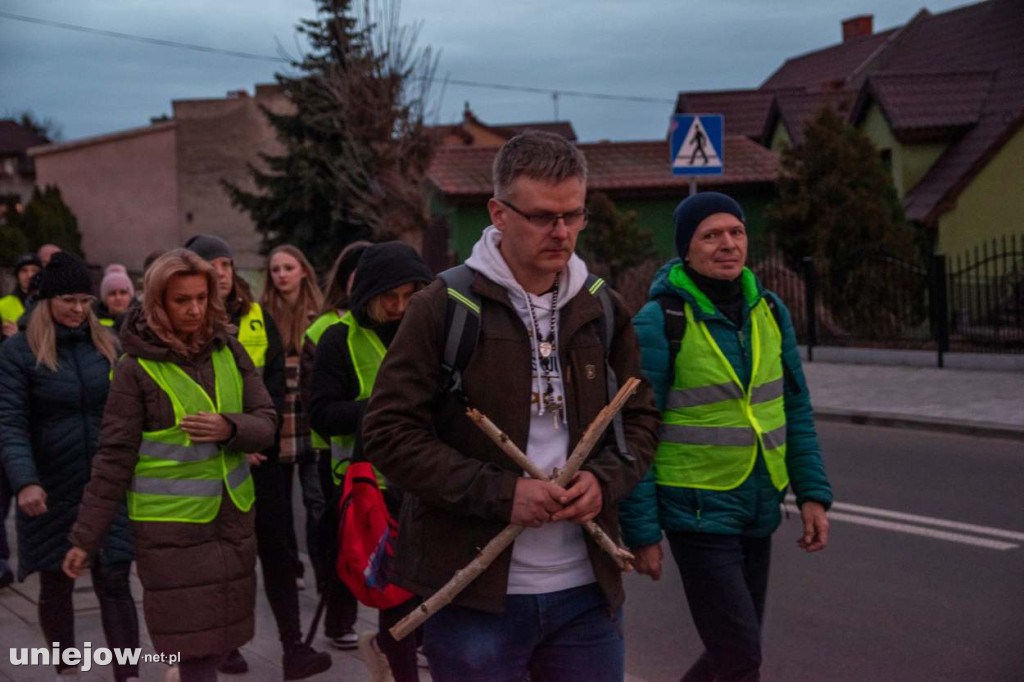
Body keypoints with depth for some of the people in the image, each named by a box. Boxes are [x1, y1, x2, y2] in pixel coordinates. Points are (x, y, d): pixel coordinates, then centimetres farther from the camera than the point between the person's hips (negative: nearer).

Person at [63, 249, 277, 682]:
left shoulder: (230, 353, 6)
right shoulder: (136, 368, -7)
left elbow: (266, 423, 4)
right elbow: (114, 457, -6)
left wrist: (229, 429, -18)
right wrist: (86, 538, -6)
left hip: (232, 515, 4)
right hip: (169, 523, -4)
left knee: (220, 638, 7)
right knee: (195, 647, -4)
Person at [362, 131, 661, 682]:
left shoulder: (603, 309, 7)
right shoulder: (442, 307, -8)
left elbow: (640, 419, 15)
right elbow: (389, 432, -10)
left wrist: (604, 479, -6)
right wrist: (499, 492, -17)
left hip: (587, 588, 4)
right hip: (474, 594, -4)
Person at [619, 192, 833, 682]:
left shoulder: (769, 311, 3)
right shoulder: (660, 322, -14)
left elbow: (795, 410, 10)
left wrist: (813, 493, 3)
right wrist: (641, 532, -12)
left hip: (758, 513, 6)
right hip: (697, 513, -6)